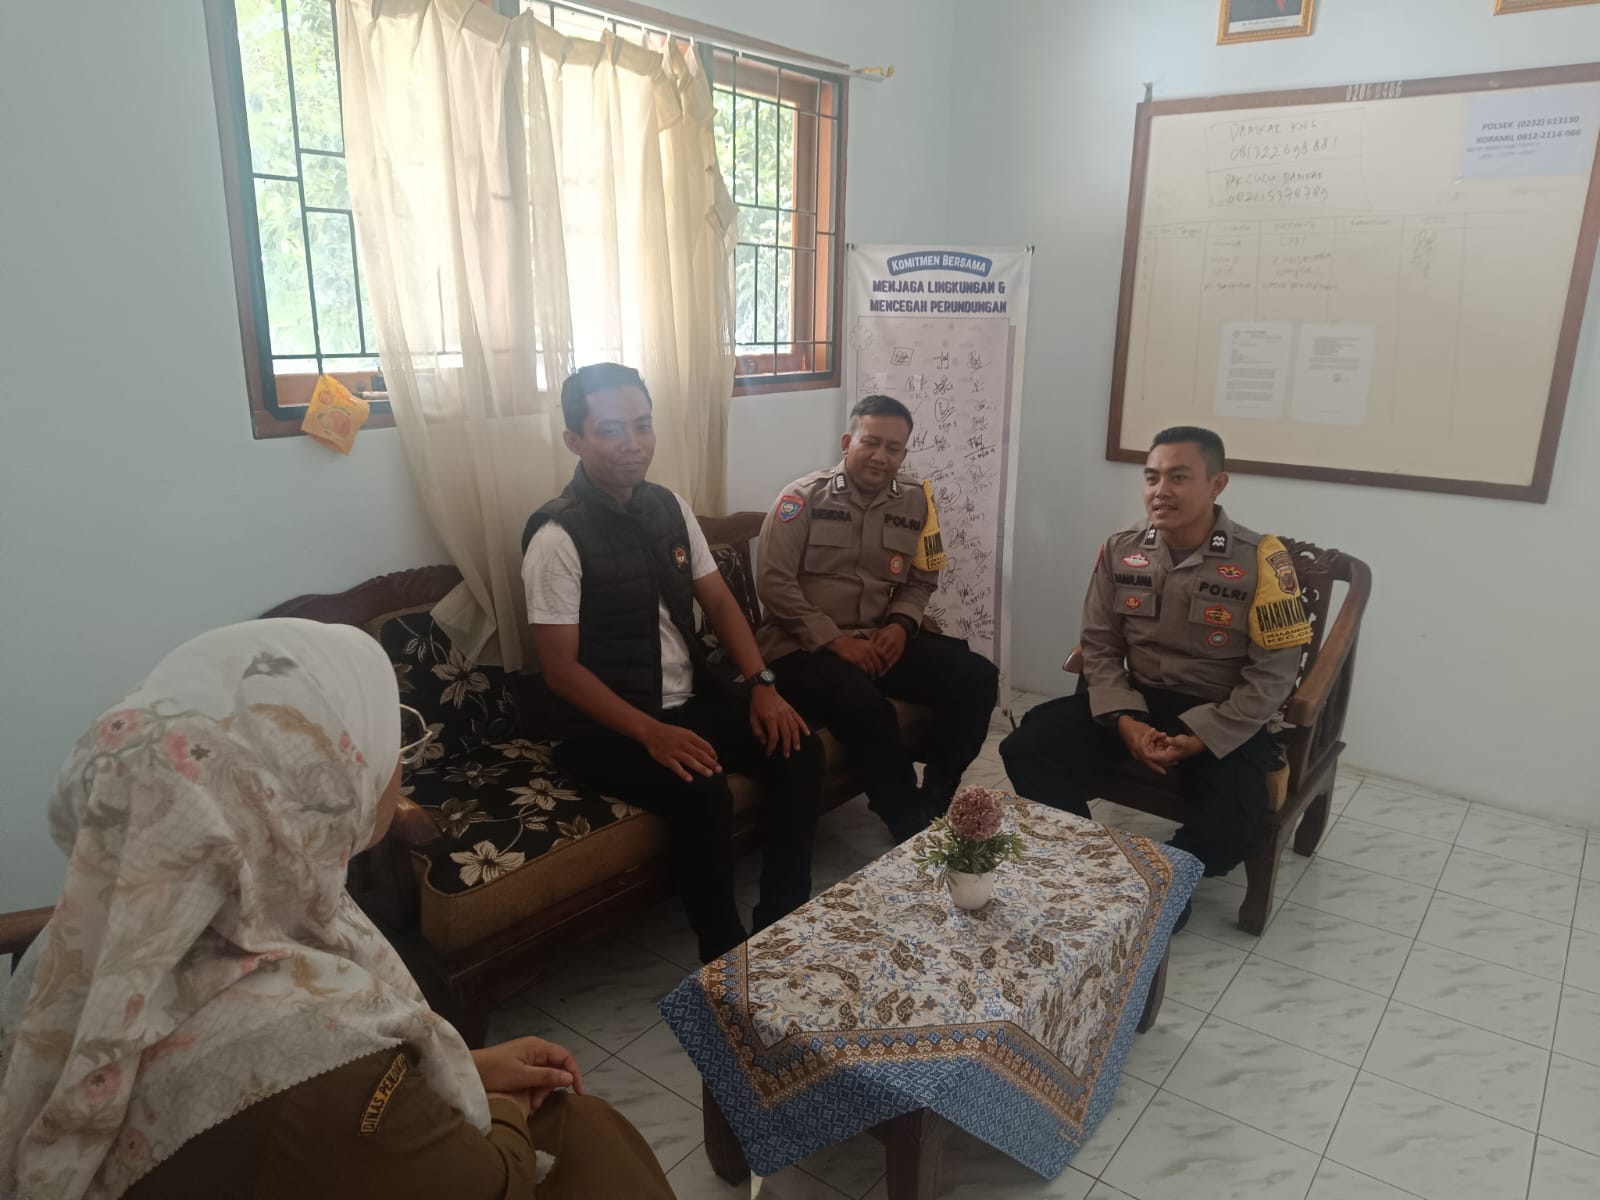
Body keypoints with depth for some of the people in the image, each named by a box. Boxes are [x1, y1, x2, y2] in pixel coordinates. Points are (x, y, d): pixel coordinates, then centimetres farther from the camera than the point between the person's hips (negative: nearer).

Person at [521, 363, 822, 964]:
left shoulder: (669, 506, 4)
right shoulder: (558, 537, -17)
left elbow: (719, 601, 8)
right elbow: (560, 668, -18)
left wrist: (762, 685, -6)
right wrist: (651, 733, -26)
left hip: (691, 698, 7)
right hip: (605, 726, -7)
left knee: (798, 749, -9)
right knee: (702, 792, -29)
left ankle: (782, 920, 6)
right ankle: (726, 957, -7)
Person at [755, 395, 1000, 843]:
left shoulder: (914, 502, 8)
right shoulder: (804, 496, -6)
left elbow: (920, 581, 15)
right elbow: (773, 582, -12)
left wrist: (901, 625, -7)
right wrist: (835, 640, -18)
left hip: (879, 639, 6)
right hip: (803, 646, -5)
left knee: (977, 678, -11)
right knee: (866, 706, -35)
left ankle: (934, 802, 4)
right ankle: (913, 829, -14)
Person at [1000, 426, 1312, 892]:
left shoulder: (1260, 559, -12)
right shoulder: (1119, 551, 0)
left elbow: (1273, 673, -11)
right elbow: (1099, 646, 2)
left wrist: (1200, 738, -20)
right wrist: (1124, 721, -14)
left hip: (1221, 718, -3)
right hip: (1137, 700, 3)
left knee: (1225, 830, -28)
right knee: (1028, 748, -17)